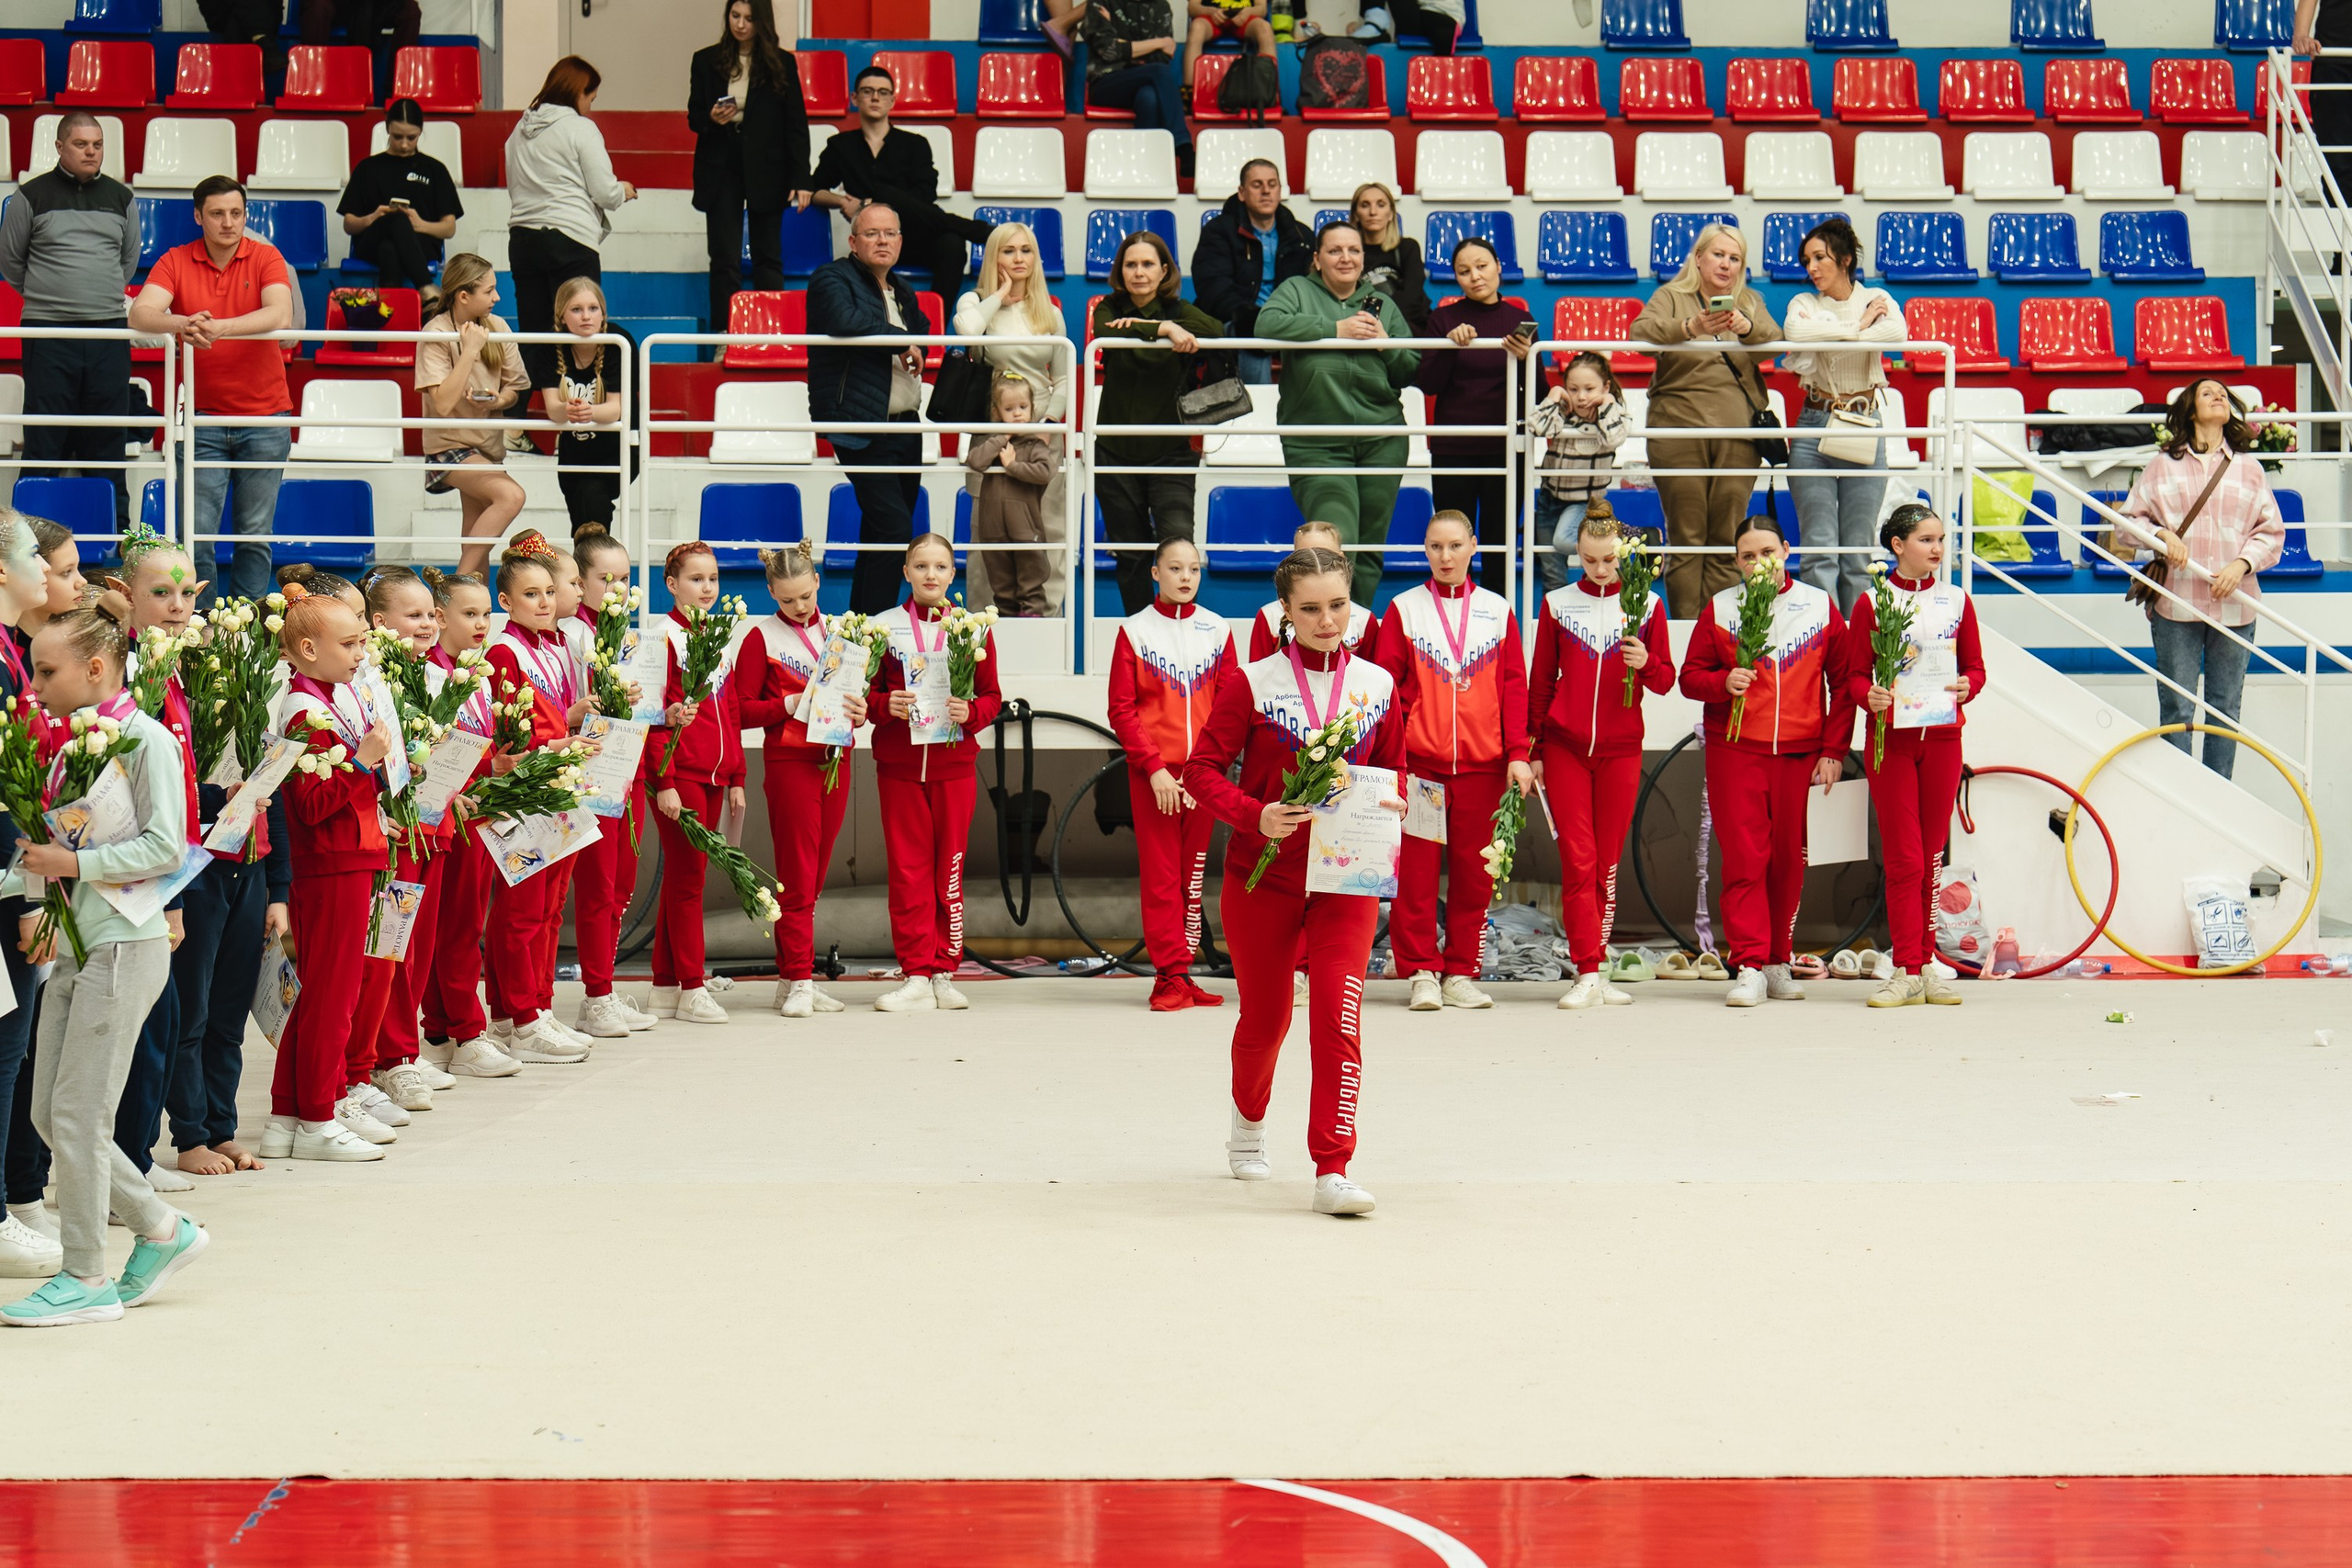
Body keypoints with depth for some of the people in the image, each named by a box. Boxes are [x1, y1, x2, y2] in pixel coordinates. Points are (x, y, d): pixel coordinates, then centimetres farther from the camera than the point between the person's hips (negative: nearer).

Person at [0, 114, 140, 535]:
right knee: (44, 440, -3)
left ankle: (115, 529, 8)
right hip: (48, 332, -3)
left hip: (108, 331, 3)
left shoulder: (120, 198, 10)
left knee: (107, 438, 5)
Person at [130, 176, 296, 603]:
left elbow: (281, 315, -20)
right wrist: (181, 323, -37)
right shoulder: (176, 261, 1)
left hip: (264, 415, 0)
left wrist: (219, 327, -35)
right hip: (203, 417, 1)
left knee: (255, 534, 4)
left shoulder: (266, 258, -2)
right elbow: (140, 313, -15)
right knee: (196, 532, -4)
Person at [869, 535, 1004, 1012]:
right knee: (908, 869, -1)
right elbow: (867, 692, 7)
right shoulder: (885, 627, 4)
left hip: (954, 762, 0)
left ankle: (944, 973, 9)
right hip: (899, 763, 0)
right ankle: (917, 976, 1)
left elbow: (992, 697, 7)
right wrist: (886, 705, -14)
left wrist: (971, 712, -13)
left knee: (949, 868, 3)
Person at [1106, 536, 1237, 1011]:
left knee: (1193, 874, 5)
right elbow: (1121, 710, -2)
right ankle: (1170, 975, -2)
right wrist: (1154, 766, -11)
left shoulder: (1217, 630, 8)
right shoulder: (1135, 631, 1)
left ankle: (1179, 973, 10)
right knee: (1160, 874, -4)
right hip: (1153, 773, -3)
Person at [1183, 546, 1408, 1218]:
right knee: (1265, 1016, 14)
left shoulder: (1378, 685, 3)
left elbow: (1394, 771, 15)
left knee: (1339, 1012, -16)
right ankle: (1249, 1124, 45)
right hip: (1264, 875, -1)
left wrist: (1390, 812, -5)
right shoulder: (1253, 684, -6)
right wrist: (1254, 816, -22)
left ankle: (1332, 1171, -16)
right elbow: (1202, 768, -6)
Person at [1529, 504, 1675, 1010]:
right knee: (1578, 860, -8)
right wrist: (1533, 750, 8)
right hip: (1565, 747, -1)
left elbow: (1665, 681, 6)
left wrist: (1645, 663, -17)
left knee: (1607, 863, 4)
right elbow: (1542, 682, 10)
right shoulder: (1558, 604, 5)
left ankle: (1596, 971, 11)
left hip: (1621, 749, 1)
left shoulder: (1646, 604, 5)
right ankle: (1588, 974, -9)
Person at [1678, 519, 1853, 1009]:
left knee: (1788, 861, 5)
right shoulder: (1718, 609, 5)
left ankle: (1777, 964, 15)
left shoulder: (1820, 607, 7)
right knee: (1744, 859, -6)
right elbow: (1690, 676, 7)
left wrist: (1833, 750, 2)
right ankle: (1749, 968, -6)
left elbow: (1842, 684, 8)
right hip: (1735, 752, -1)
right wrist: (1724, 682, -14)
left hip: (1800, 755, 1)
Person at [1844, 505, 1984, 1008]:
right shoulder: (1872, 603, 0)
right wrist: (1870, 697, -20)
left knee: (1931, 858, 6)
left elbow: (1976, 666, 11)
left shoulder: (1956, 600, 8)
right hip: (1889, 737, -3)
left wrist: (1967, 688, -11)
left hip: (1942, 736, 3)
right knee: (1903, 858, -5)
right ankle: (1907, 973, -3)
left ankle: (1925, 966, 12)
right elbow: (1855, 675, 1)